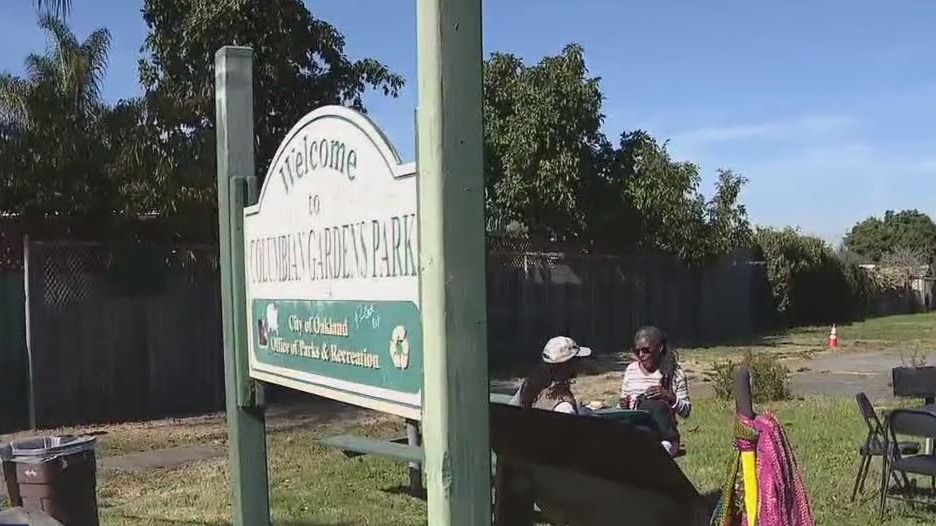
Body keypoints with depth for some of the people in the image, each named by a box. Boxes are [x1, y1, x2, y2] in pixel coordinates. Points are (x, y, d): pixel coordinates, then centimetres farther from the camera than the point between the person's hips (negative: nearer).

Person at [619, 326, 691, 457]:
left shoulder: (674, 373, 3)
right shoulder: (631, 370, 12)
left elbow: (686, 411, 2)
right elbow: (624, 403, 19)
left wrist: (668, 396, -16)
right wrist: (623, 406, -6)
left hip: (664, 434, -2)